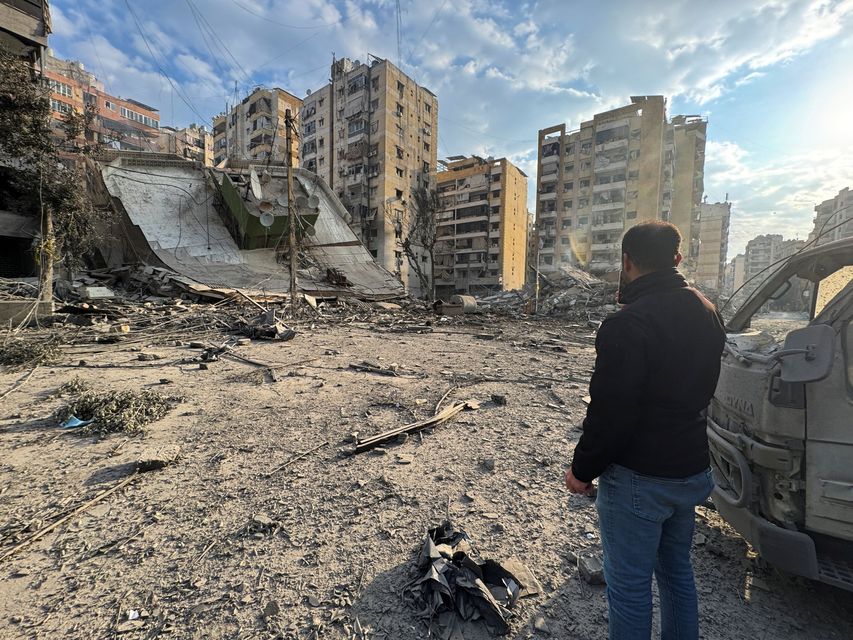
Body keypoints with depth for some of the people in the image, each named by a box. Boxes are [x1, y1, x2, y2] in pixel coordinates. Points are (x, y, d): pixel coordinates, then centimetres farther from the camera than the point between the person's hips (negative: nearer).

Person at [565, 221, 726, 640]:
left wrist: (583, 469, -12)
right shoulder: (707, 313, 2)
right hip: (692, 469, 8)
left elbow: (609, 412, -23)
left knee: (629, 584, 11)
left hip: (637, 479, -8)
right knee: (676, 568, 26)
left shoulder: (628, 324, -25)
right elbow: (701, 390, 13)